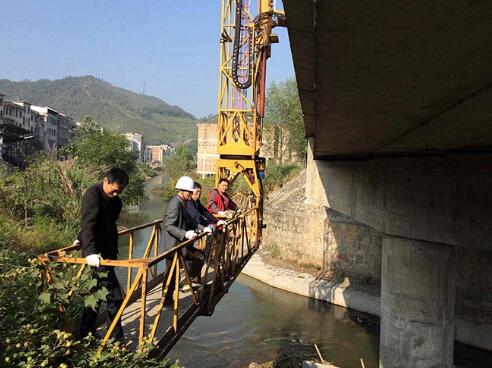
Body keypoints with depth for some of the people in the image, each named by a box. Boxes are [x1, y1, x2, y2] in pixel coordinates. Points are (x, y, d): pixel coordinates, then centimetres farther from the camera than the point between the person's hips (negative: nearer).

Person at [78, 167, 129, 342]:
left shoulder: (115, 200, 10)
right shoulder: (93, 194, -15)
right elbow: (87, 224, -27)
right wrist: (90, 251, -38)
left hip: (107, 253, 8)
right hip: (97, 255, -8)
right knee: (114, 298, -7)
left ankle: (86, 336, 28)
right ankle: (116, 339, 4)